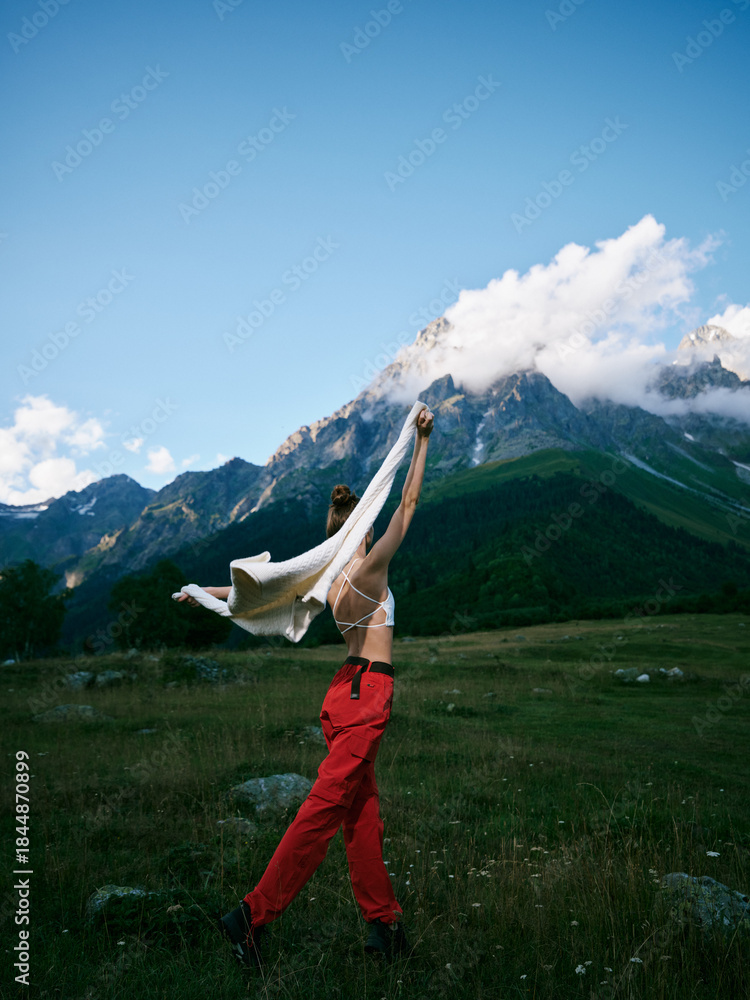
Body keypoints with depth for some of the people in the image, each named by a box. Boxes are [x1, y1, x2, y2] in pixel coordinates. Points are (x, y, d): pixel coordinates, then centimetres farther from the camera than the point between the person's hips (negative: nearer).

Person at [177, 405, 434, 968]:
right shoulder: (370, 567, -12)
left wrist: (210, 592, 24)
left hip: (347, 690, 8)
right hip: (368, 693, -8)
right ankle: (254, 915, 1)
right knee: (326, 806, -4)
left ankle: (384, 922, 21)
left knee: (362, 813, 11)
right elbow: (409, 503, -11)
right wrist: (422, 440, -5)